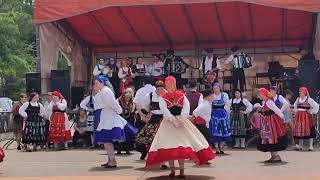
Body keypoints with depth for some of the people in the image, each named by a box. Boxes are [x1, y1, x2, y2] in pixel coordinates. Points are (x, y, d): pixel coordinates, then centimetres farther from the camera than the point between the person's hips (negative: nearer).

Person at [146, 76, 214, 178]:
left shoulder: (181, 96, 6)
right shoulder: (163, 97, 1)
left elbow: (186, 107, -7)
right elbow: (164, 109, -13)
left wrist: (181, 118, -22)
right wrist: (173, 120, -25)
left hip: (182, 123, 1)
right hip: (168, 123, -1)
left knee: (182, 145, -1)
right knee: (168, 147, -4)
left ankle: (182, 170, 7)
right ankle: (172, 170, 8)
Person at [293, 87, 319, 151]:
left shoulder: (309, 99, -8)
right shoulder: (298, 99, 9)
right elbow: (295, 106, 28)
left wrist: (311, 112, -7)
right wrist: (296, 112, 17)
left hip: (307, 117, -6)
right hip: (299, 117, 6)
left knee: (308, 131, -4)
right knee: (299, 131, 6)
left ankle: (311, 146, 0)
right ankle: (300, 146, 14)